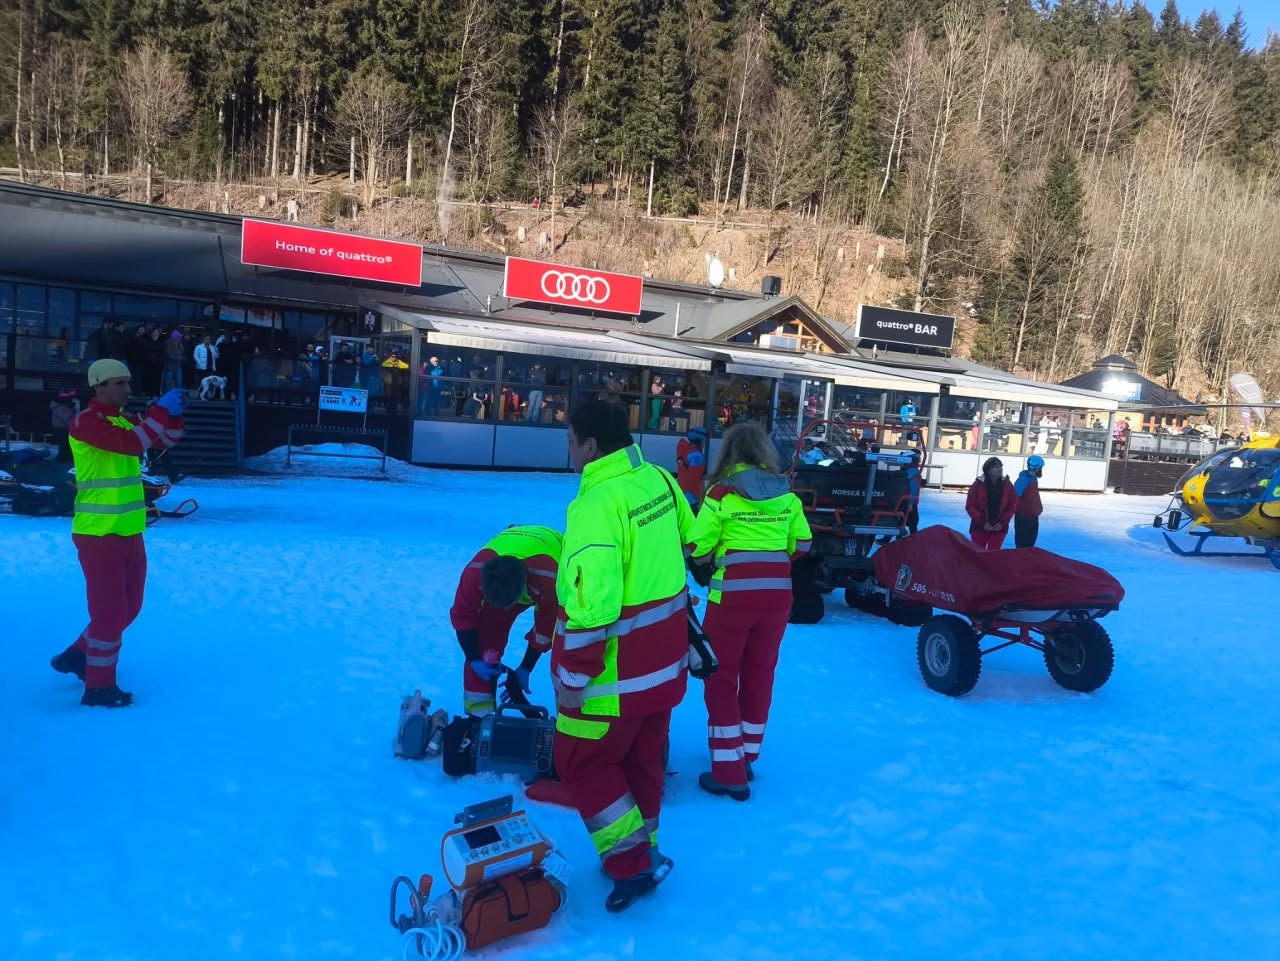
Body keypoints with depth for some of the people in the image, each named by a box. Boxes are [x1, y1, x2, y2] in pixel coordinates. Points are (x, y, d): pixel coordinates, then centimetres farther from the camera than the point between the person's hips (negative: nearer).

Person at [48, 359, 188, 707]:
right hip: (99, 533, -8)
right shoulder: (86, 421, -14)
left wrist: (174, 415, -6)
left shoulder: (126, 418, 11)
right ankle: (99, 687, 13)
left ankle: (78, 656, 38)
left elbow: (165, 440, 11)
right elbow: (131, 443, -29)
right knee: (110, 610, -1)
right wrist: (161, 411, -25)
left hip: (129, 531, 8)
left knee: (128, 607, 19)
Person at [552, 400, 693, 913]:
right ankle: (640, 852, 37)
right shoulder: (660, 479, -2)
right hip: (664, 659, 8)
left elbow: (593, 603, -30)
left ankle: (632, 863, 13)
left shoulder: (597, 502, -26)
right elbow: (687, 541, 13)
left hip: (618, 672, -8)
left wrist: (572, 676, -19)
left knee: (580, 762, 11)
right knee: (642, 758, 22)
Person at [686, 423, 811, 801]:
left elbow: (697, 545, -8)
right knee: (759, 675, 17)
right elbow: (801, 543, 10)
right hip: (777, 593, 5)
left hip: (732, 593, -5)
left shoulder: (722, 493, -8)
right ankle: (746, 758, 32)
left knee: (721, 677, 8)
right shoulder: (787, 495, 5)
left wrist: (704, 568, 12)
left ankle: (729, 773, 10)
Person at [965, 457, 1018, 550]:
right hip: (979, 527, -1)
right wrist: (982, 522, -15)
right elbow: (970, 506, -8)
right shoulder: (978, 484, -10)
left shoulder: (1007, 485, -3)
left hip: (999, 528, 1)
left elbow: (1012, 506, 1)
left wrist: (1002, 522, -9)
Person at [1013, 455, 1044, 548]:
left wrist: (1038, 508, 14)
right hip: (1023, 518, -9)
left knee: (1030, 545, 16)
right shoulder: (1023, 480, -19)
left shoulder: (1034, 479, 10)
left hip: (1033, 517, 9)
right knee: (1022, 545, -3)